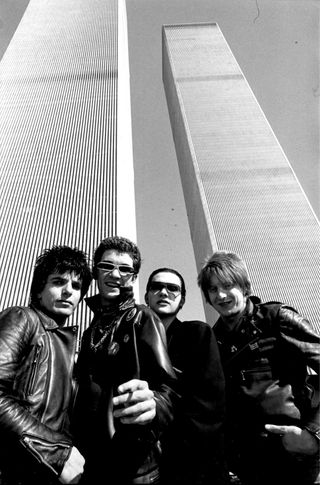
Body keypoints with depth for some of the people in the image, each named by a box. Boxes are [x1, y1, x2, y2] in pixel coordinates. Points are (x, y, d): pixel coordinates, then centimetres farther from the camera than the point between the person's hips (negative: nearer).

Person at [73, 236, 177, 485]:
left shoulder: (142, 317, -9)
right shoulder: (91, 330, 11)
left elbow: (169, 387, -18)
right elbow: (86, 397, 13)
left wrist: (152, 404, -38)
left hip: (132, 464, -6)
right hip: (90, 460, 6)